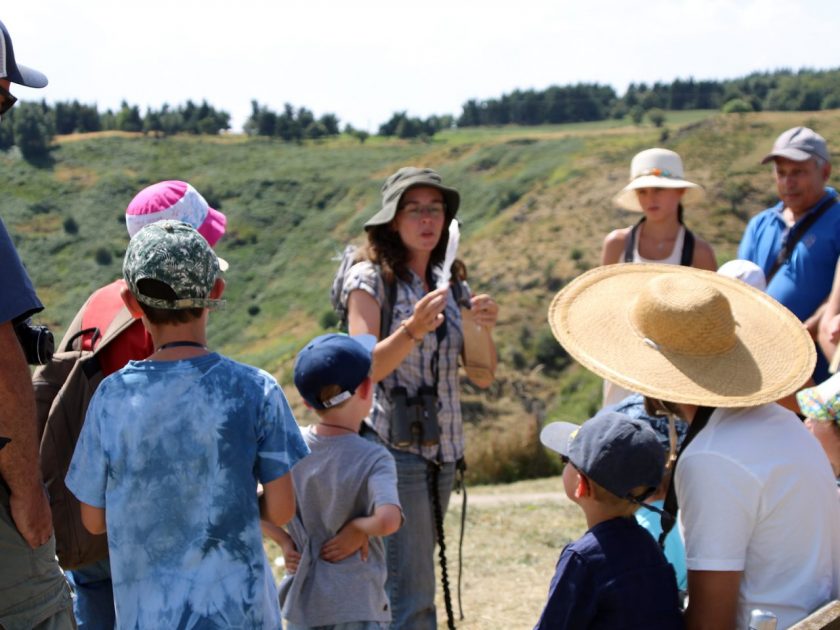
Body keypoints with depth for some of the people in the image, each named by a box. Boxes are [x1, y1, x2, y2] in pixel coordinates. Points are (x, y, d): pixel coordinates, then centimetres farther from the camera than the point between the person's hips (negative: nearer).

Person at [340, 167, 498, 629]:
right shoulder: (370, 279, -6)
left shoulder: (450, 283, 12)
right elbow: (363, 368, -17)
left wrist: (484, 330, -14)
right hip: (392, 448, -6)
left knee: (409, 586, 13)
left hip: (441, 449, 6)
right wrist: (412, 330, -32)